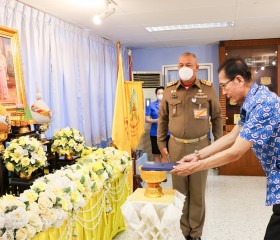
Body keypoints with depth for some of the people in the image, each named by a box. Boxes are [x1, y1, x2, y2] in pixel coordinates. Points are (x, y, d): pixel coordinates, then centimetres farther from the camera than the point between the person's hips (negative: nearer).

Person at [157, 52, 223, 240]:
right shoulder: (169, 90, 2)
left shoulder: (208, 89, -3)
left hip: (200, 146, -1)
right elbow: (163, 118, 9)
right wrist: (161, 144, 6)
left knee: (198, 192, 8)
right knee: (179, 191, 10)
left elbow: (217, 118, 4)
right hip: (176, 147, 2)